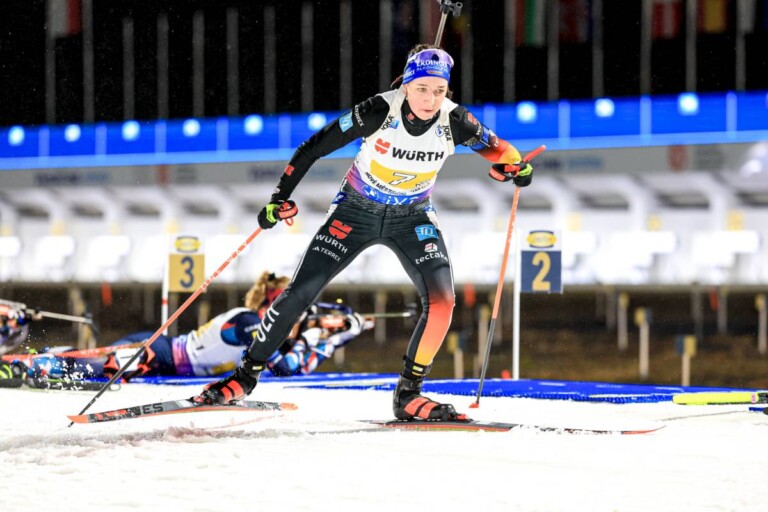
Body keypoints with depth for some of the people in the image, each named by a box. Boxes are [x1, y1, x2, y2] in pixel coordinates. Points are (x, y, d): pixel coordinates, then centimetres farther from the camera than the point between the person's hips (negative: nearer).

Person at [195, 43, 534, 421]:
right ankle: (245, 377, 9)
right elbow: (314, 147, -16)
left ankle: (408, 395, -7)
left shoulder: (454, 122, -20)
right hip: (356, 211, -1)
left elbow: (492, 145, 1)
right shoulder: (378, 112, -27)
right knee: (300, 293, -7)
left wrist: (513, 164, -20)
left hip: (412, 218, 2)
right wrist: (280, 198, -16)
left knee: (441, 300, -21)